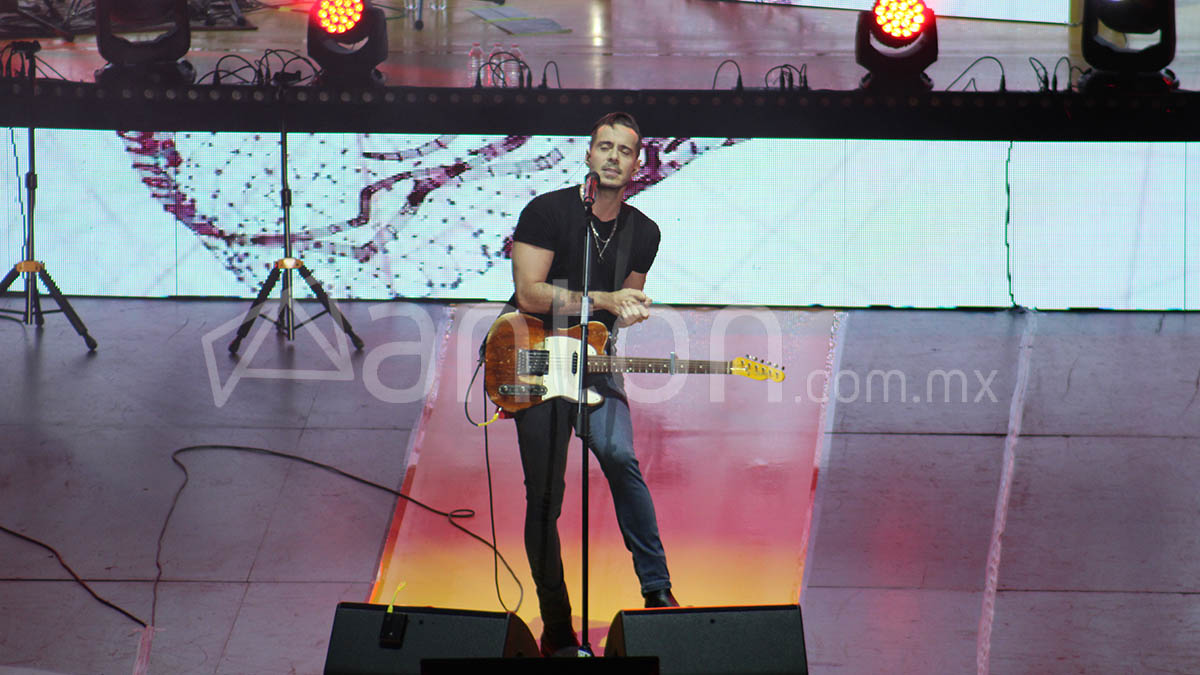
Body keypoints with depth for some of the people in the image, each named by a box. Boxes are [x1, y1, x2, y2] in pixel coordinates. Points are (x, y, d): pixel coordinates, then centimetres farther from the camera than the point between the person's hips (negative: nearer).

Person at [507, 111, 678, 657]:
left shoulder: (643, 233, 4)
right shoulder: (548, 211, -11)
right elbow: (529, 294, -18)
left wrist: (631, 312, -7)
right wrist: (605, 300, -22)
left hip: (597, 364, 3)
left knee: (620, 457, -23)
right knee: (544, 499, -3)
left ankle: (657, 591, -12)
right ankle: (556, 627, 8)